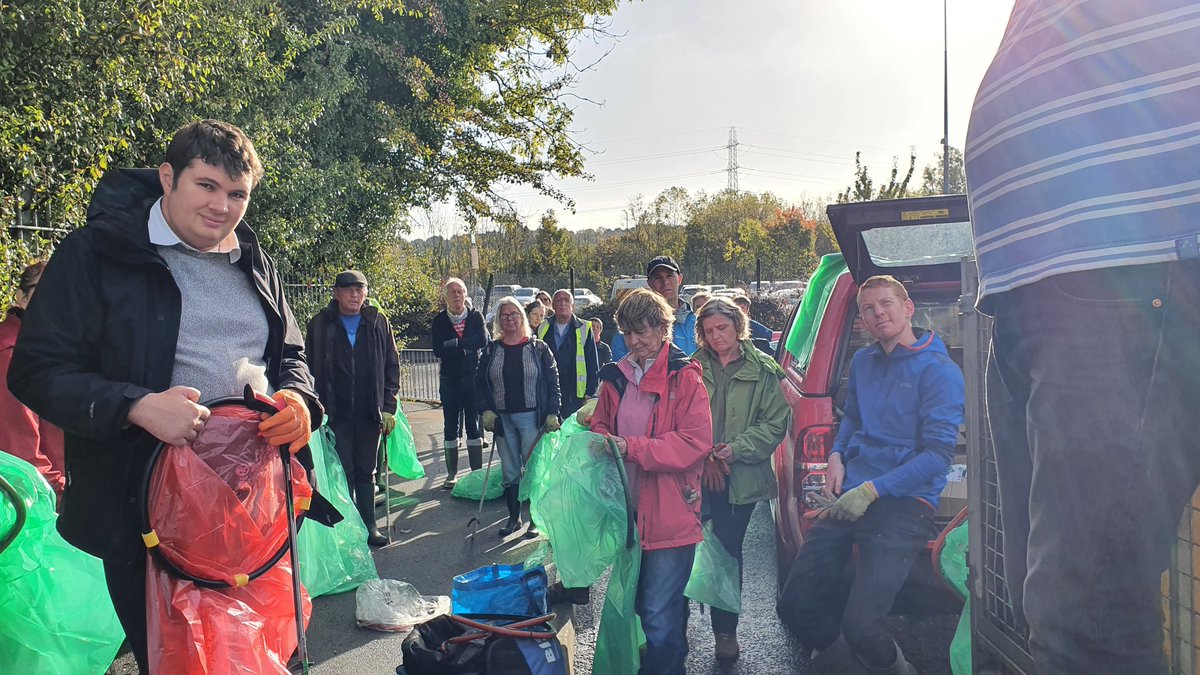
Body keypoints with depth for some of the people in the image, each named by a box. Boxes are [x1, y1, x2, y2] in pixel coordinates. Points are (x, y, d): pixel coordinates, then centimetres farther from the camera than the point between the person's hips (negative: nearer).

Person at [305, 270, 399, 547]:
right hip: (336, 414, -2)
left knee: (366, 472, 13)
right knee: (343, 473, 1)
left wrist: (388, 407, 0)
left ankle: (369, 526, 22)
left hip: (370, 413, 2)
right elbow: (310, 367, 0)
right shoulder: (321, 324, -1)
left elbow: (392, 366, 6)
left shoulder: (378, 322, 4)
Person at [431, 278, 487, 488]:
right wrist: (467, 346, -12)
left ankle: (477, 471, 10)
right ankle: (451, 473, 12)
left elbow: (482, 340, -14)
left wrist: (454, 343, -14)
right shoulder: (439, 320, 2)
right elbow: (438, 350, -10)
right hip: (450, 380, 0)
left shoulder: (476, 316, 2)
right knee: (450, 425, 5)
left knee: (474, 424, 3)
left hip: (473, 378, 0)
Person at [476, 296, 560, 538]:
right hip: (502, 418, 3)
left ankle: (535, 520, 11)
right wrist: (486, 410, -4)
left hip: (531, 417, -3)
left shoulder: (538, 348, -1)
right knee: (509, 471, 9)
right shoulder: (491, 350, 7)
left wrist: (552, 414, -9)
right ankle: (514, 517, 22)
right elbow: (480, 383, 9)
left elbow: (553, 382, -2)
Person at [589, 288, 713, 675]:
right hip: (628, 511, 6)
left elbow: (695, 442, -17)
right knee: (635, 605, 20)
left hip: (670, 515, -6)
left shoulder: (684, 377, -10)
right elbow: (601, 424, 19)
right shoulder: (616, 377, 8)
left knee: (659, 616, -4)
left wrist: (631, 448, -21)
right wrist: (600, 439, -5)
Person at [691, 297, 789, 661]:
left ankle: (725, 629, 21)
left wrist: (737, 448, -11)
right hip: (696, 475, 1)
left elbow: (775, 423, 0)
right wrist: (703, 455, -9)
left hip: (740, 477, -1)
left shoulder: (762, 370, 2)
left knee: (728, 549, 5)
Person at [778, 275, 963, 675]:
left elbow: (938, 453, -13)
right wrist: (836, 455, 7)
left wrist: (871, 491, -19)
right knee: (794, 605, 4)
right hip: (847, 498, 6)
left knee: (859, 627, -16)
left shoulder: (938, 370, -7)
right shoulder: (862, 363, 12)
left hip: (903, 506, -6)